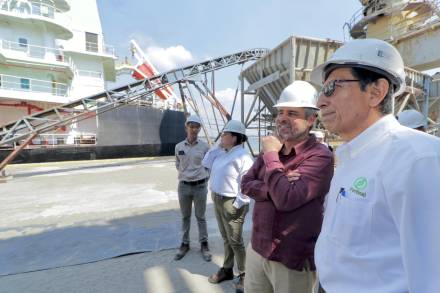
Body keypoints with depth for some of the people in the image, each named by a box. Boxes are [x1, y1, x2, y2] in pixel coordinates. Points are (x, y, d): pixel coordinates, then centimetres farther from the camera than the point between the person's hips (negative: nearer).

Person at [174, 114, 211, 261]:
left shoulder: (204, 146, -7)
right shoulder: (179, 147, -1)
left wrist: (203, 178, 2)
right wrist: (184, 175, 9)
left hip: (200, 186, -2)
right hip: (183, 186, 2)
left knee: (200, 216, 11)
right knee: (185, 217, 16)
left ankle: (204, 244, 27)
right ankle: (185, 244, 32)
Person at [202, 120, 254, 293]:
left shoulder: (242, 156, -19)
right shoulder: (221, 152, 9)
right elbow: (206, 164, 14)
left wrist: (237, 204, -21)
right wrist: (217, 146, 6)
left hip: (231, 203, -8)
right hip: (218, 200, 8)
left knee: (235, 241, 5)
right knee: (226, 238, 20)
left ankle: (244, 275, 25)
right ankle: (227, 270, 37)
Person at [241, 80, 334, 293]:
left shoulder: (320, 156, -18)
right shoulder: (272, 148, 4)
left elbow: (286, 199, -26)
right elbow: (246, 185, -1)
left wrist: (271, 155, -18)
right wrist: (273, 188, -19)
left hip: (294, 261, -6)